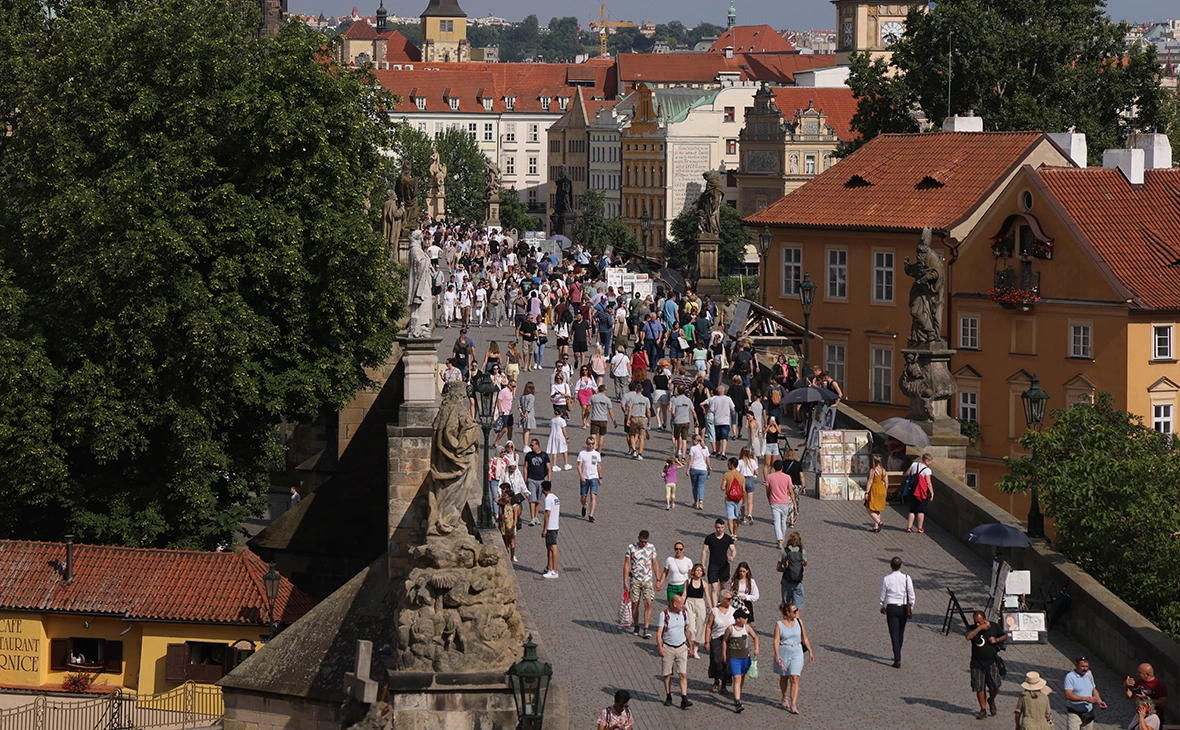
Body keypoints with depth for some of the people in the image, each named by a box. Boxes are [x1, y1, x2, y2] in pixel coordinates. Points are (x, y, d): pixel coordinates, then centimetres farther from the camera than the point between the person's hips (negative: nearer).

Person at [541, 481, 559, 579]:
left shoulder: (548, 499, -16)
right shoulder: (556, 498, 11)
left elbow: (547, 514, -19)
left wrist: (544, 529, -17)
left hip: (550, 527, -9)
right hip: (555, 526, 9)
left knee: (553, 548, -8)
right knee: (549, 547, 19)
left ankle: (554, 572, -7)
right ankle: (549, 568, 27)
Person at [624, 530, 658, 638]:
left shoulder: (651, 547, 4)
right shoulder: (631, 547, -3)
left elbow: (655, 565, 10)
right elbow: (626, 565, -2)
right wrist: (625, 582, -6)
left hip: (648, 580, 1)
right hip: (635, 580, -1)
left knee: (648, 604, -10)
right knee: (635, 604, 2)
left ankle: (646, 629, -11)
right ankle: (636, 627, 20)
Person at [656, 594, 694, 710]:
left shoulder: (684, 613, 6)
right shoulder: (664, 615, -9)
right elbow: (659, 632, -12)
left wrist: (690, 646, 19)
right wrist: (660, 647, -23)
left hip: (681, 647, 3)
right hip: (668, 648, -3)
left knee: (683, 674, -6)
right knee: (667, 674, 6)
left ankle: (684, 699, -10)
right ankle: (668, 697, 22)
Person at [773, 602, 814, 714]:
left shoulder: (798, 621, 3)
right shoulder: (779, 624, -6)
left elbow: (804, 638, 11)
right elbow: (776, 640, -11)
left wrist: (810, 651, 14)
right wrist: (777, 655, -24)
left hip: (797, 652, 1)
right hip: (783, 652, -1)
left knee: (794, 679, -9)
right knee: (784, 677, 15)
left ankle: (793, 705, -10)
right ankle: (785, 698, 40)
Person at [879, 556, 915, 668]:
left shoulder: (886, 579, -10)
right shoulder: (907, 578, -6)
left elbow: (883, 595, -1)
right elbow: (911, 595, -1)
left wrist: (882, 607, 16)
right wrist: (911, 608, 13)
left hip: (891, 608, -2)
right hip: (903, 608, 2)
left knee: (894, 634, -2)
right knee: (901, 633, 19)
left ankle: (897, 660, -10)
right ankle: (897, 656, 32)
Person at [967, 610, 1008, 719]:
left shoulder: (994, 627, 0)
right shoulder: (973, 629, -3)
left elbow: (1005, 636, 14)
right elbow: (968, 637, -24)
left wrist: (997, 640, -6)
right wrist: (980, 628, -24)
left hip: (991, 662, 0)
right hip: (977, 663, 0)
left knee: (995, 686, -4)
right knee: (979, 687, 0)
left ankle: (991, 700, 28)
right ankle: (983, 709, 14)